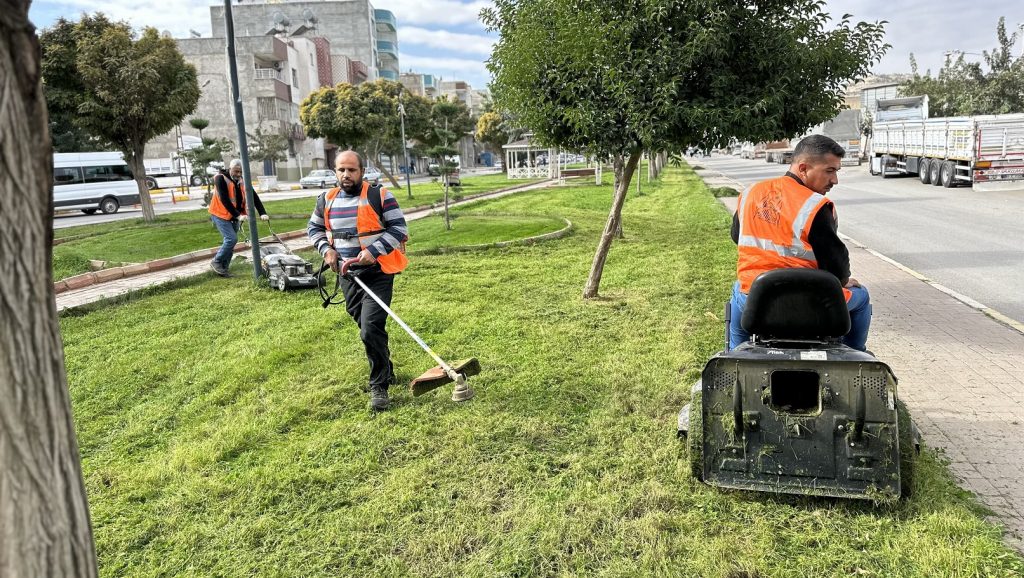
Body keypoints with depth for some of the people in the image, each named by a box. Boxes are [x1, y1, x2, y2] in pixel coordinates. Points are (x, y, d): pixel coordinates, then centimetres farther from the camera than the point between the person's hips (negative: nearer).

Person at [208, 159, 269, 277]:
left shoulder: (242, 181, 4)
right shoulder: (221, 178, -14)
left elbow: (254, 196, -2)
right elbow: (224, 200, -23)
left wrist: (262, 213, -15)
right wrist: (238, 215, -30)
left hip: (234, 216, 6)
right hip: (220, 215, -6)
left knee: (230, 241, 6)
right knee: (231, 239, -17)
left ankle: (223, 268, 15)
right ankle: (216, 262, -2)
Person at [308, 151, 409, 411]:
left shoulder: (379, 196, -9)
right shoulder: (327, 200, 6)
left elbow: (399, 228, -10)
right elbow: (314, 228, 19)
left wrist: (374, 251, -20)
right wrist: (326, 249, -1)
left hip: (378, 273, -6)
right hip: (348, 275, 6)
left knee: (371, 329, -16)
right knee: (367, 329, 17)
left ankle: (379, 386, -2)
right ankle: (386, 371, 38)